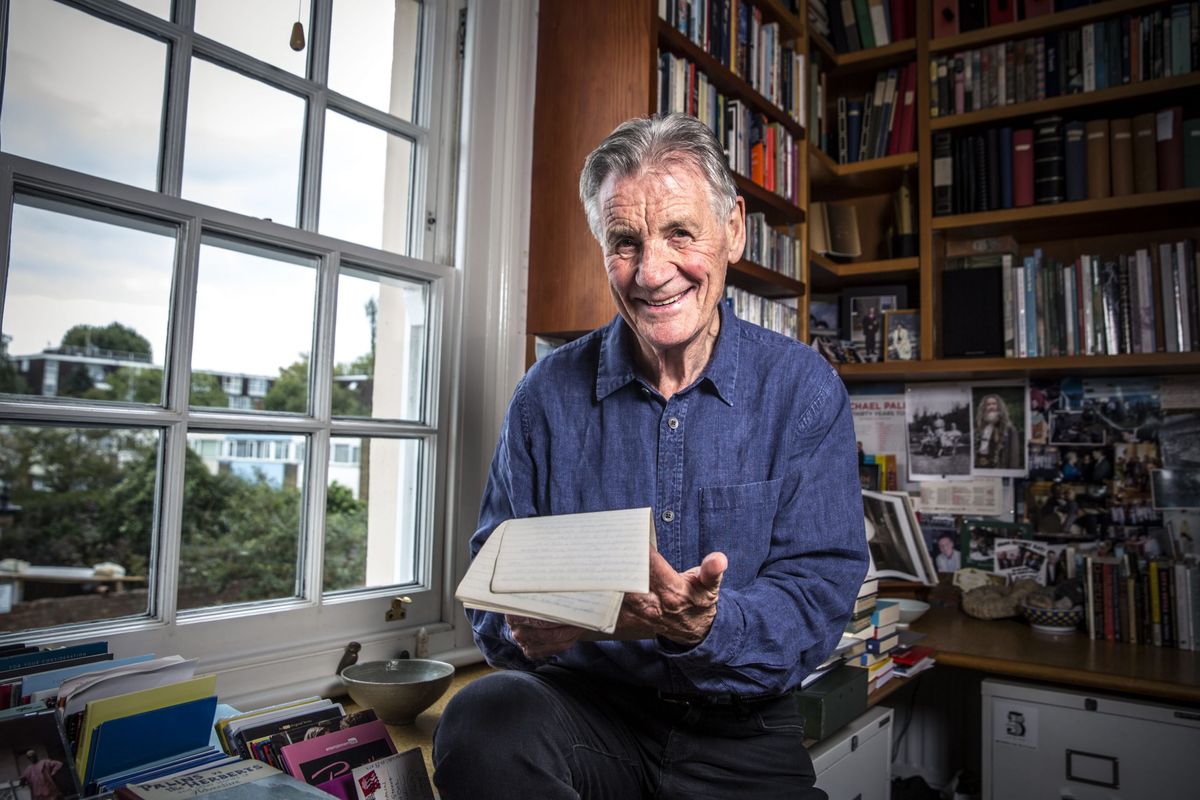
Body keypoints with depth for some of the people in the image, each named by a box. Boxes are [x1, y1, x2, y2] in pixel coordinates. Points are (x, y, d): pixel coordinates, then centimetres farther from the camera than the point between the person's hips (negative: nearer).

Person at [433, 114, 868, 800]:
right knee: (485, 719, -29)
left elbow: (820, 590, -8)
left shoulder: (806, 390, -4)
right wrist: (523, 630, -21)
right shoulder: (550, 394, 0)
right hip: (585, 703, 1)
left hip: (738, 726, 0)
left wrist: (706, 629, -28)